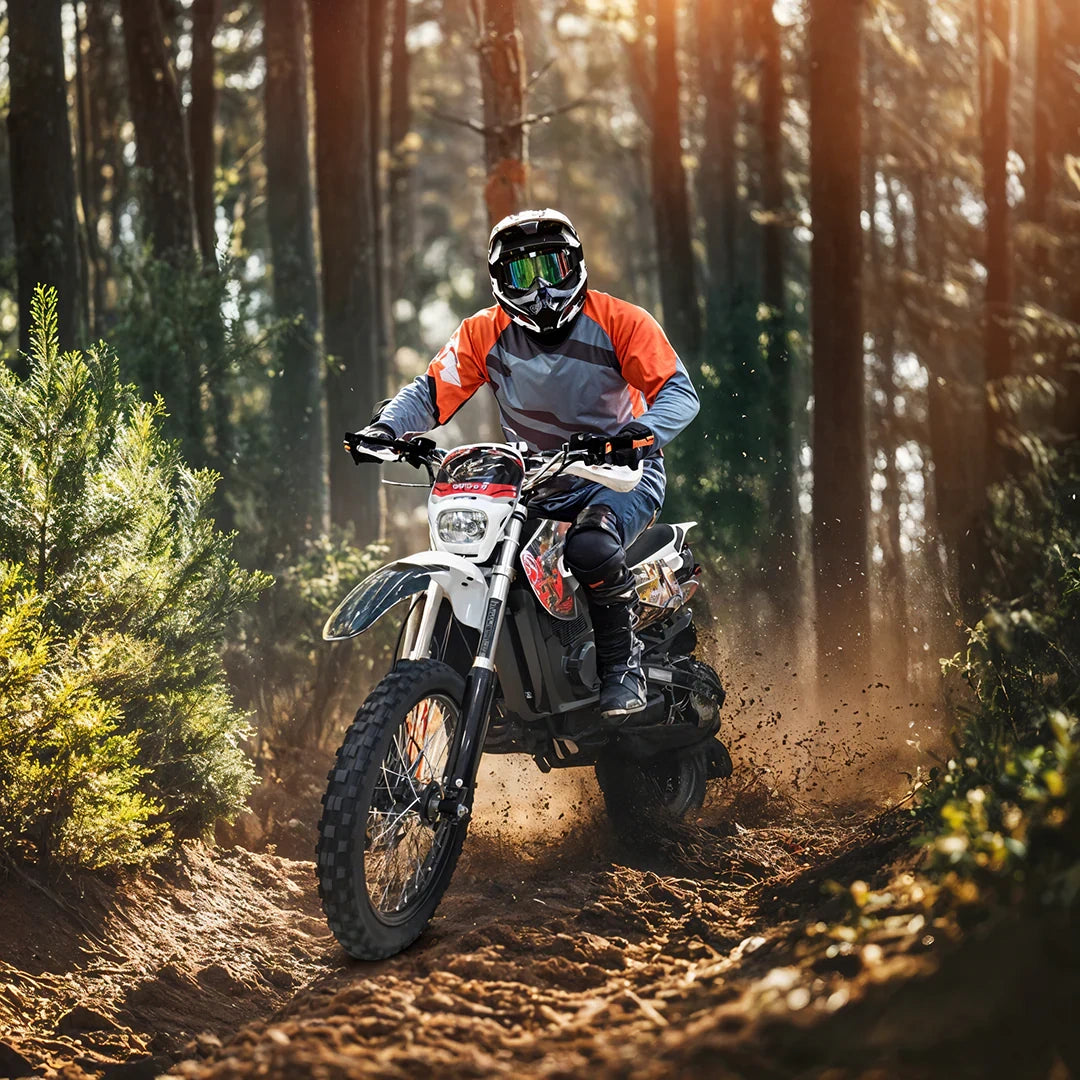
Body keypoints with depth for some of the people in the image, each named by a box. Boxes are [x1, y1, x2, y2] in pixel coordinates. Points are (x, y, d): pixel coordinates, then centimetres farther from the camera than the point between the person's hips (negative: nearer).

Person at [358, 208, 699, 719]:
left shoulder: (618, 321, -10)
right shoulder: (485, 333, 1)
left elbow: (678, 390, -17)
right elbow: (432, 391, -2)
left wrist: (642, 432, -39)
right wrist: (386, 426, -24)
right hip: (535, 482, 5)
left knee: (591, 546, -35)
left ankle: (623, 663, -13)